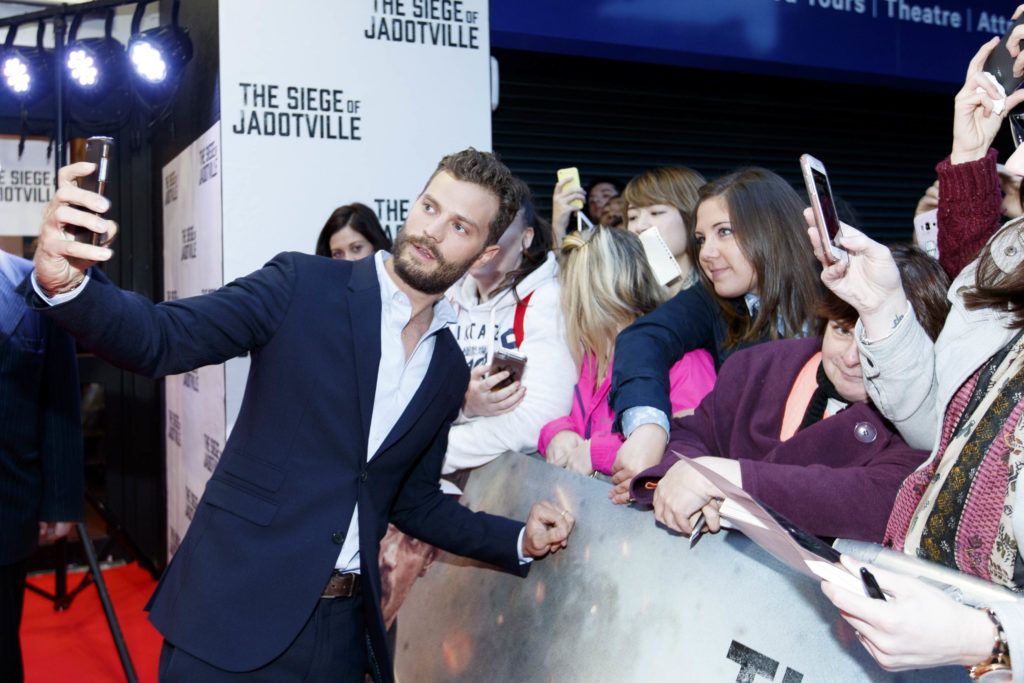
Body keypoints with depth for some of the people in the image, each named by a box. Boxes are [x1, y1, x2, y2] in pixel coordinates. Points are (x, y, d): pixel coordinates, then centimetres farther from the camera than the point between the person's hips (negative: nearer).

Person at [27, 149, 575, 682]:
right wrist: (65, 281, -32)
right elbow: (161, 340, -14)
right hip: (236, 609, -4)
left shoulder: (449, 370, 7)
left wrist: (521, 541, 4)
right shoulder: (304, 286, -6)